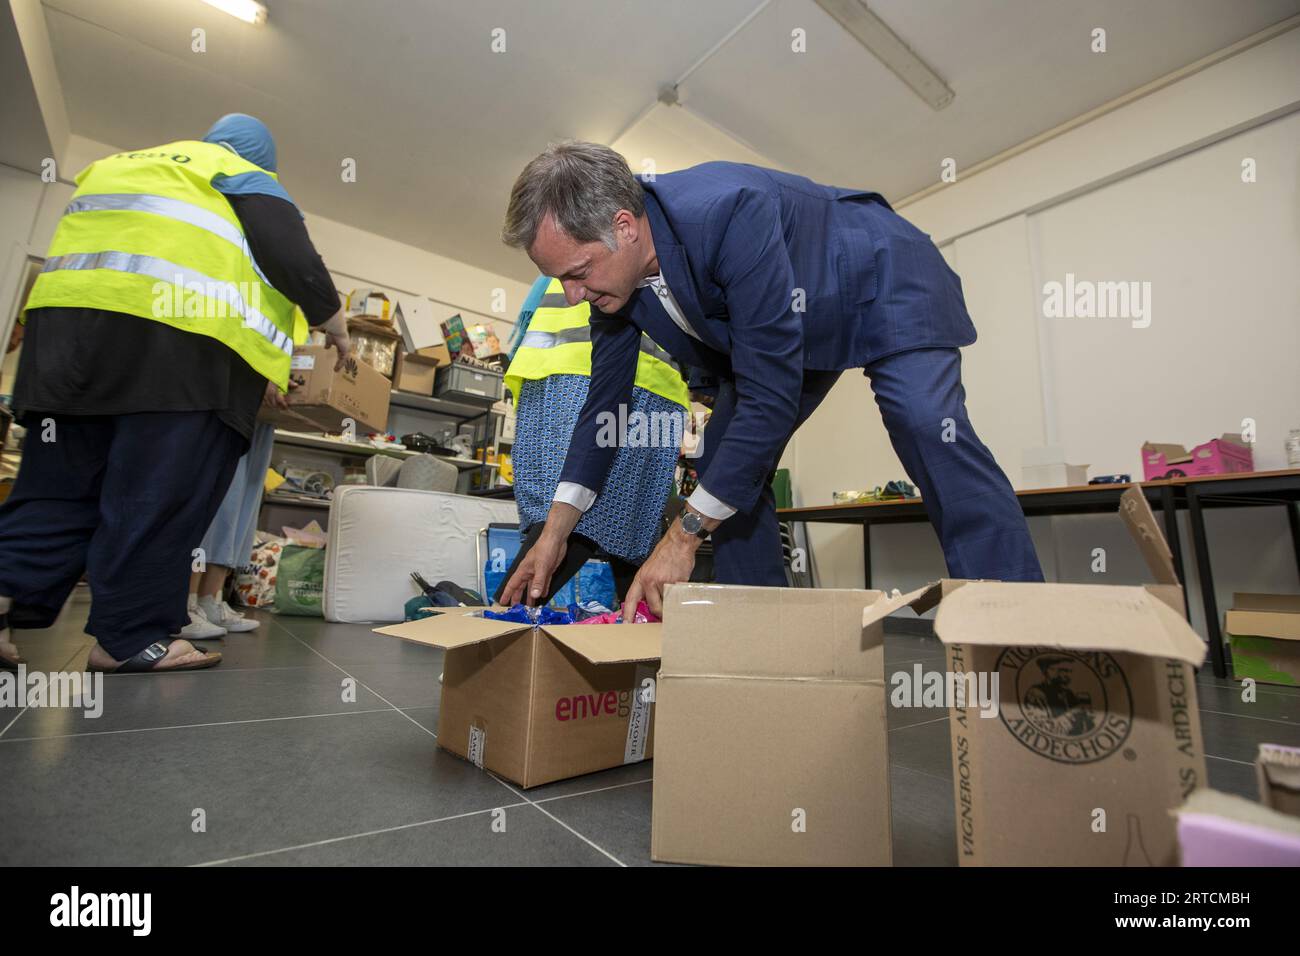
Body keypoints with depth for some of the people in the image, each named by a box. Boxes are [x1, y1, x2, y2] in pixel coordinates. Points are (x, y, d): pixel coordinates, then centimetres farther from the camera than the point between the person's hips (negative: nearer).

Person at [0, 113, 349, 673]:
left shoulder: (116, 165, 36)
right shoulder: (247, 179, 15)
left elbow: (95, 248, 33)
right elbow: (291, 258, -2)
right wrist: (333, 323, 10)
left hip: (66, 320, 7)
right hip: (178, 341, -7)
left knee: (62, 486, 11)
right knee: (157, 498, -6)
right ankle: (128, 639, -2)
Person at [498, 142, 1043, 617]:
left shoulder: (730, 212, -39)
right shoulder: (613, 275, -15)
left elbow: (771, 394, -40)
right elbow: (604, 402, -7)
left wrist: (684, 536, -36)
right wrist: (555, 534, -8)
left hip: (883, 285, -6)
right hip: (783, 323, 7)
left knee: (927, 427, -29)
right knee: (726, 462, -4)